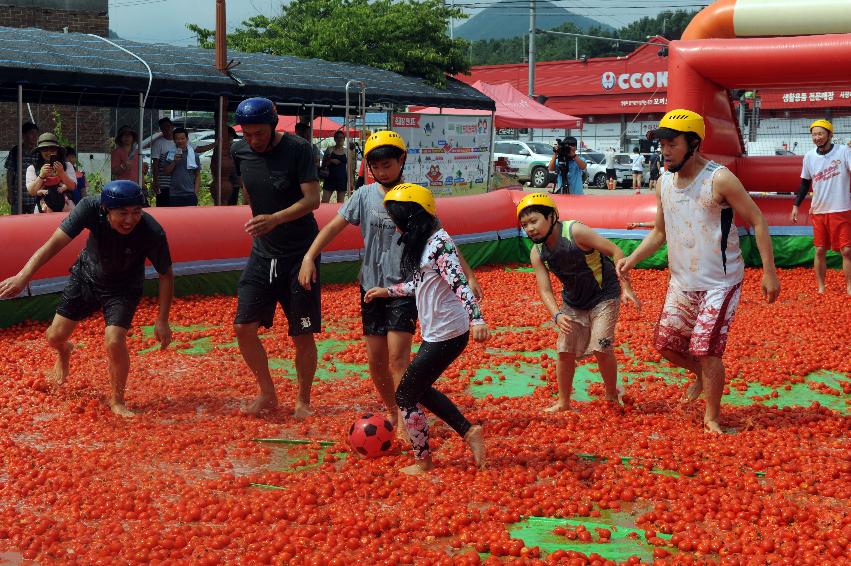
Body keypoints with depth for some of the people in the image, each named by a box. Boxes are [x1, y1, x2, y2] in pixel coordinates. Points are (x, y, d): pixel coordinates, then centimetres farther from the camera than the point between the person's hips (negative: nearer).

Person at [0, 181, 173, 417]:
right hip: (86, 277, 2)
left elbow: (166, 275, -18)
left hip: (123, 289, -2)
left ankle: (117, 400, 8)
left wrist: (162, 321, -16)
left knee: (114, 342, -20)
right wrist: (23, 276, -45)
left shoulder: (152, 233, -34)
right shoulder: (90, 208, -33)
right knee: (55, 336, 4)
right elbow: (55, 242, -34)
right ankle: (64, 352, 45)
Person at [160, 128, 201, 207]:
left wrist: (196, 192, -1)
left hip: (190, 195, 0)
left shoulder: (194, 155, 6)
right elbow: (166, 172, 4)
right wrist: (174, 162, -11)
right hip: (174, 195, 0)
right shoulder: (169, 155, 7)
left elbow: (198, 175, 7)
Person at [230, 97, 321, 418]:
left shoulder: (297, 149, -15)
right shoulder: (239, 152, 0)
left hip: (300, 253, -5)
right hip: (263, 252, 5)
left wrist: (275, 219, -34)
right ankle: (268, 395, 16)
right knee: (243, 327, -3)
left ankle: (303, 401, 18)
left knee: (303, 335, 0)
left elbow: (313, 199, -21)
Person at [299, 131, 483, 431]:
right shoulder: (365, 195, 1)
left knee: (397, 357, -13)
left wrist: (469, 276, -3)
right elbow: (334, 226, -2)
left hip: (404, 287, -3)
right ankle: (392, 412, 27)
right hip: (372, 285, 3)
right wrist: (310, 257, -15)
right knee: (375, 360, 8)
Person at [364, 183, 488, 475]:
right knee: (419, 389, 20)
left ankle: (423, 462, 13)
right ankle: (469, 431, 19)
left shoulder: (439, 242, -16)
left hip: (448, 333, -10)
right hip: (435, 332, 10)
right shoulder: (421, 242, 12)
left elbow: (459, 282, -26)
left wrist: (476, 318, -36)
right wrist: (387, 291, 34)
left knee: (405, 394, 0)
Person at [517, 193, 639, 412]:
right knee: (565, 351, 3)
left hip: (604, 296, -5)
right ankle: (563, 402, 19)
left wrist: (626, 287, -26)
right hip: (573, 301, 5)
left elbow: (615, 251, -23)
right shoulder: (537, 253, -12)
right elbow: (545, 290, -12)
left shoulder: (575, 232, -28)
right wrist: (557, 315, -31)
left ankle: (612, 393, 13)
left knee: (601, 347, -12)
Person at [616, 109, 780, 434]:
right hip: (682, 282, 6)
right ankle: (702, 375, 39)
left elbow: (757, 221, -14)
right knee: (665, 344, 8)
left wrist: (769, 272, -18)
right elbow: (659, 232, 12)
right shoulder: (665, 182, 2)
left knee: (705, 350, -9)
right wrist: (632, 258, -4)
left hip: (720, 283, -6)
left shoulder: (719, 180, -18)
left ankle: (712, 417, 11)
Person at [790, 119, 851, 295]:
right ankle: (820, 288, 17)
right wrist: (796, 205, 10)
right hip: (818, 212, 4)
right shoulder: (809, 157, 4)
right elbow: (805, 183, 14)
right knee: (820, 251, 8)